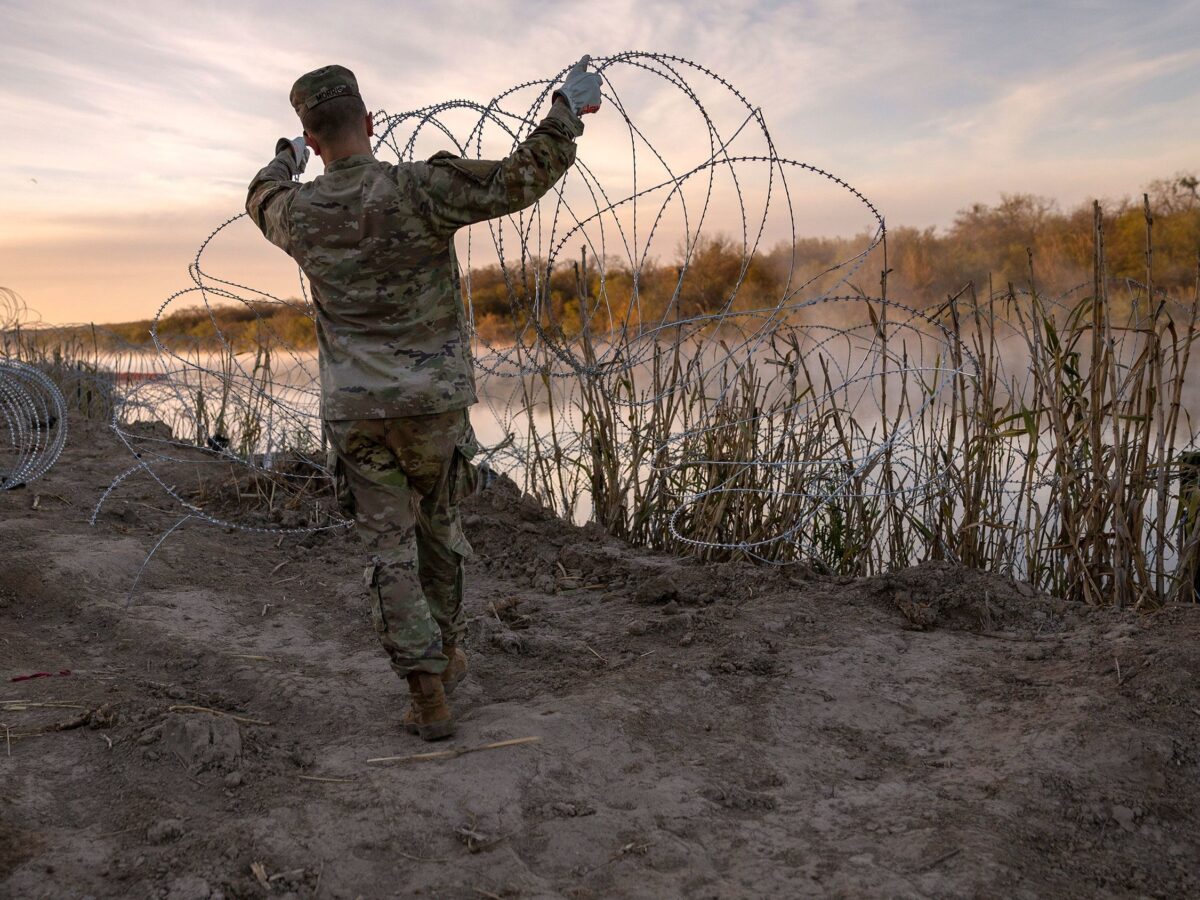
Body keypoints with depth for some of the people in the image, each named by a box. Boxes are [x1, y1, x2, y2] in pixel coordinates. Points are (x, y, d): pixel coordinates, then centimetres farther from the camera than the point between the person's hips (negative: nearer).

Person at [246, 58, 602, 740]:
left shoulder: (299, 213, -1)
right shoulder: (419, 189, -13)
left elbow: (262, 201, 25)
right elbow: (522, 178, -15)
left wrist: (288, 158, 45)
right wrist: (568, 109, -1)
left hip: (355, 411, 1)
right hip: (434, 402, -1)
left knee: (391, 550, 6)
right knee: (440, 529, 20)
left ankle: (429, 696, 4)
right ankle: (447, 654, 36)